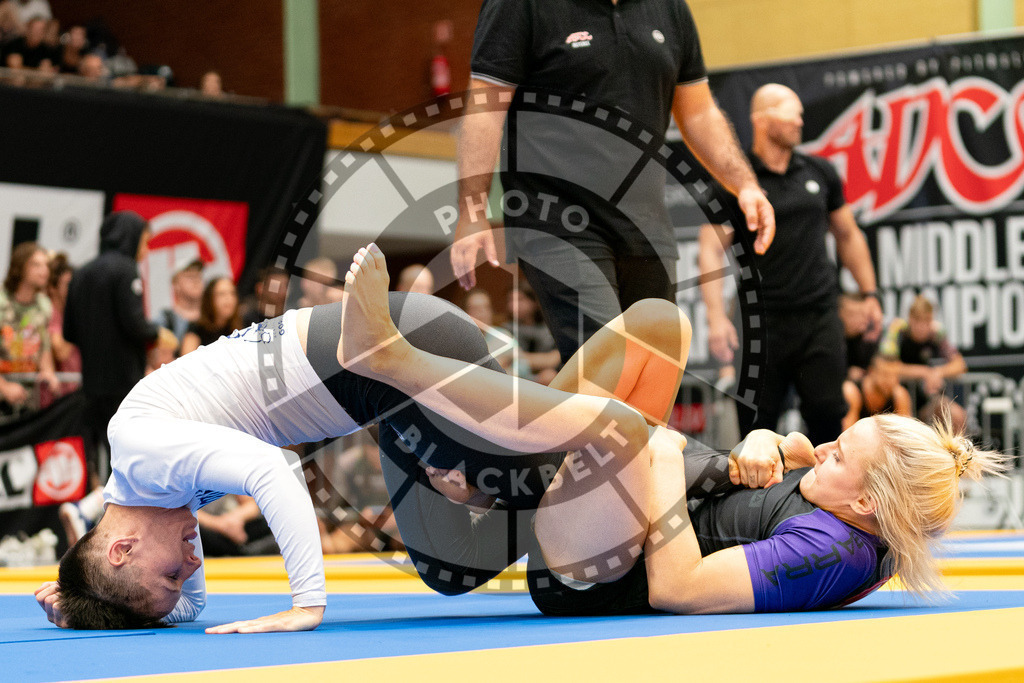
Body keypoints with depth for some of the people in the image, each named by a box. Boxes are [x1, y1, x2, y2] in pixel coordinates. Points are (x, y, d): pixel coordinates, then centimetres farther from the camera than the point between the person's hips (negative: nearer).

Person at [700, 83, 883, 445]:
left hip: (820, 317, 3)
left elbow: (848, 235, 22)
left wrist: (869, 293, 18)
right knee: (757, 424, 0)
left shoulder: (819, 173, 10)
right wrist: (717, 317, -18)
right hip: (763, 318, -3)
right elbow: (711, 250, -7)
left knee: (827, 412, -5)